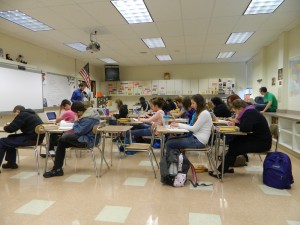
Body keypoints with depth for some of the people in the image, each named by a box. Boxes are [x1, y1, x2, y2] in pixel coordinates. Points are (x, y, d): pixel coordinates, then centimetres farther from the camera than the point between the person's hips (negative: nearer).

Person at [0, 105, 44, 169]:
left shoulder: (22, 115, -10)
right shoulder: (30, 113, 19)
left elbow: (11, 129, -13)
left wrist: (5, 127, 10)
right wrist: (10, 125, 18)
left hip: (31, 139, -10)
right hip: (36, 137, 10)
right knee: (10, 138, 26)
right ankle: (11, 163, 29)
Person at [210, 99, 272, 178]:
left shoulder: (250, 113, -20)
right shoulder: (247, 112, 9)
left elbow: (246, 128, -32)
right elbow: (243, 126, 14)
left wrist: (236, 125, -13)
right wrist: (235, 123, -4)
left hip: (262, 142, -10)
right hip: (255, 138, 10)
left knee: (235, 149, -16)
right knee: (233, 143, 0)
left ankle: (220, 171, -9)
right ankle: (228, 167, 4)